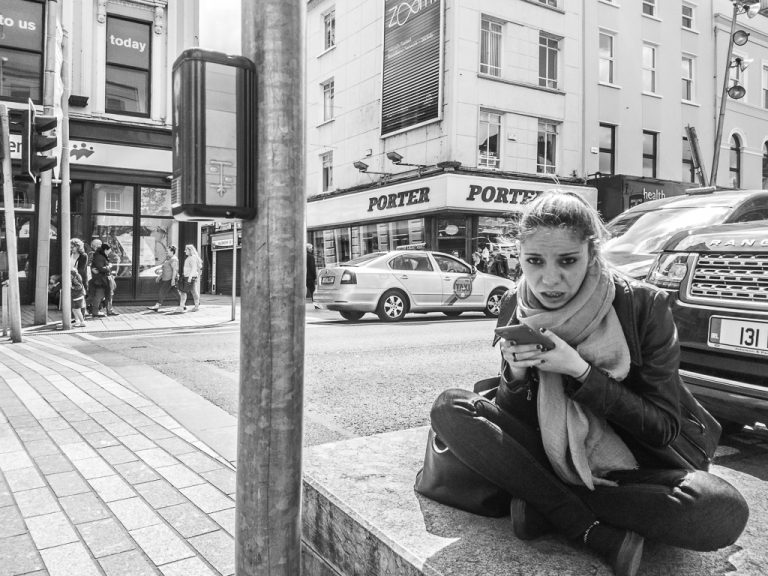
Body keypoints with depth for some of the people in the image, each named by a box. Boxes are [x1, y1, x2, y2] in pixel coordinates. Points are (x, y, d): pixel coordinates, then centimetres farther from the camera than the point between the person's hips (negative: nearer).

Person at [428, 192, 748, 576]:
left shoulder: (643, 306, -16)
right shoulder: (514, 308, -6)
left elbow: (665, 429, -14)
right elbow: (511, 415, 0)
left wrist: (579, 371, -25)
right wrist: (515, 375, -23)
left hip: (638, 465, -2)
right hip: (553, 454, 3)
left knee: (723, 511, -33)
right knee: (449, 408, -20)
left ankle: (542, 499, -16)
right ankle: (602, 535, -21)